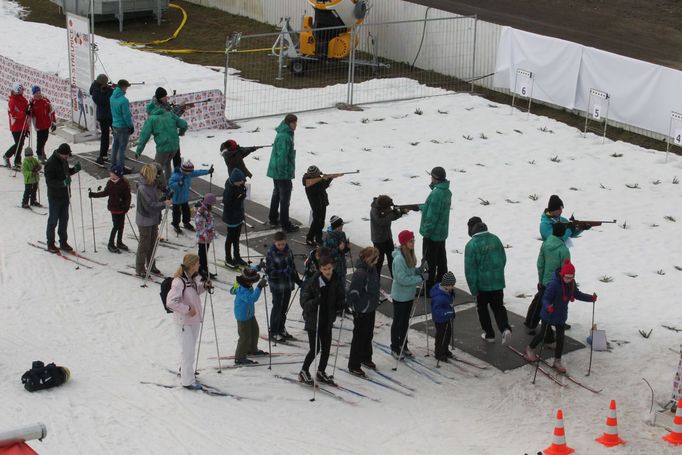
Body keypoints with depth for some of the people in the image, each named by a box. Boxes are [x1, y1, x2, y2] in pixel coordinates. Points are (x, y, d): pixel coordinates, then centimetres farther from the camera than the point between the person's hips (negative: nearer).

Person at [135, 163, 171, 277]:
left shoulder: (152, 185, 5)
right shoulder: (142, 188, -23)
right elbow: (149, 206, -25)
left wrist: (165, 199, 0)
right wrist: (164, 204, -22)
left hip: (154, 219, 8)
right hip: (144, 221, -8)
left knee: (153, 243, 17)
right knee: (144, 245, 1)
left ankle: (151, 266, 31)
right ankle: (140, 269, 13)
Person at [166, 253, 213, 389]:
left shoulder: (194, 278, 1)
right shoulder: (179, 282, -26)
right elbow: (170, 302, -29)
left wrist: (204, 286, 2)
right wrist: (187, 309, -26)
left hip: (195, 320, 9)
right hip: (183, 322, -9)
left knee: (191, 349, 22)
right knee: (188, 351, -2)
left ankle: (184, 371, 42)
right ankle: (188, 381, 8)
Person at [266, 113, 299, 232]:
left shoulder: (286, 134, 9)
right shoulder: (284, 137, -24)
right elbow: (282, 156, -25)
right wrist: (284, 173, -23)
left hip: (275, 171, 11)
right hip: (283, 173, -11)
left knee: (277, 193, 22)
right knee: (285, 197, -1)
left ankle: (273, 218, 35)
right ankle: (285, 225, 6)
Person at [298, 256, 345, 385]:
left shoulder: (337, 281, -3)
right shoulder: (314, 282, -18)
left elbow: (340, 299, 9)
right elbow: (304, 302, -18)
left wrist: (343, 304, -13)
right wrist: (314, 302, -36)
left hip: (327, 321, 6)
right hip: (313, 320, -5)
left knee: (326, 347, 13)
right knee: (315, 349, -3)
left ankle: (321, 372, 32)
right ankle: (304, 372, 17)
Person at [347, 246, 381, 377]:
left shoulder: (372, 269, 1)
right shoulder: (360, 273, -28)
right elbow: (353, 292, -26)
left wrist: (375, 302, 19)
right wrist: (353, 307, -17)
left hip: (371, 308, 9)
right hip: (361, 311, -9)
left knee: (368, 335, 23)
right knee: (359, 337, 2)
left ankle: (366, 358, 42)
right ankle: (354, 366, 14)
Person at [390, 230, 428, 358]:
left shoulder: (410, 255, 1)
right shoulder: (399, 259, -26)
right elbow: (402, 279, -28)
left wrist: (419, 270, -7)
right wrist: (421, 278, -25)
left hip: (409, 295, 8)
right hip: (400, 296, -8)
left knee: (405, 321, 19)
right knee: (398, 322, 6)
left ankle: (403, 346, 32)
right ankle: (395, 348, 20)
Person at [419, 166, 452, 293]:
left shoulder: (436, 194, -27)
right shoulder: (447, 191, 4)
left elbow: (432, 215, -26)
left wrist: (425, 231, -18)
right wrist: (420, 206, 18)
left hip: (432, 234, -9)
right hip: (442, 232, 9)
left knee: (429, 261, 2)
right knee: (441, 259, 19)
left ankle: (429, 288, 10)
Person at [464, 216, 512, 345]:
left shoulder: (471, 245, -16)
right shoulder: (495, 239, 1)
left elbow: (470, 269, -15)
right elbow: (503, 259, 12)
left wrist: (473, 289, -8)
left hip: (482, 283, -4)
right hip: (498, 282, 4)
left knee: (482, 308, 16)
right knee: (498, 307, 14)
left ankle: (489, 334, 23)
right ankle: (505, 329, -8)